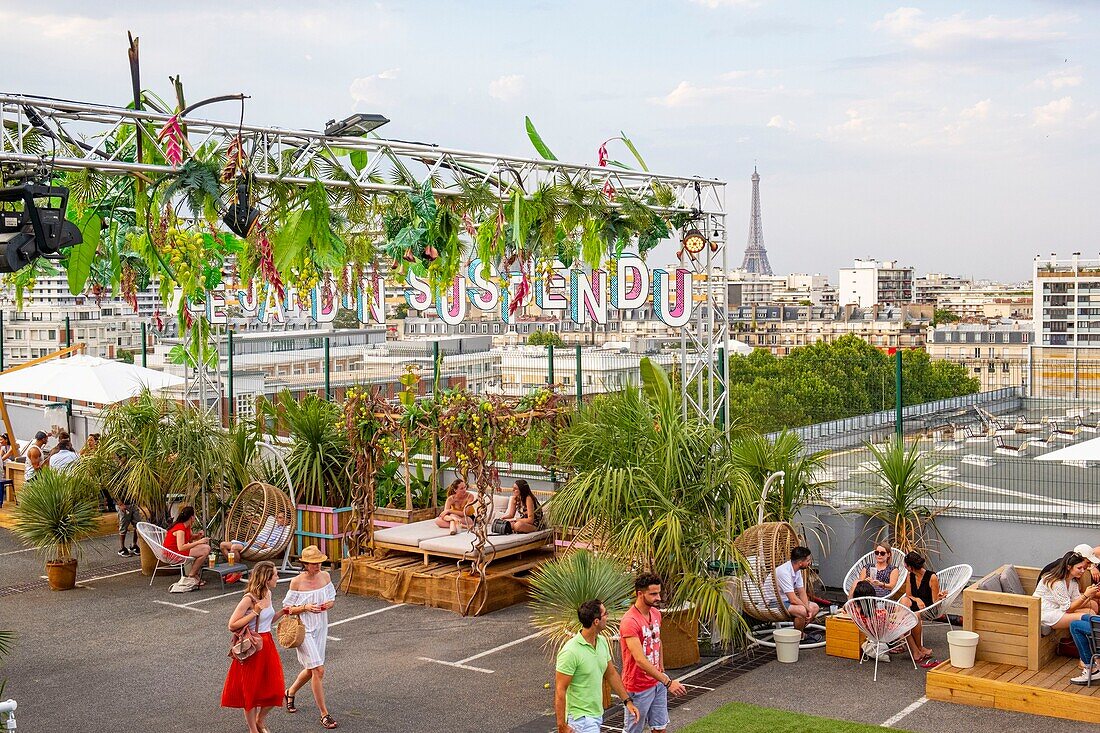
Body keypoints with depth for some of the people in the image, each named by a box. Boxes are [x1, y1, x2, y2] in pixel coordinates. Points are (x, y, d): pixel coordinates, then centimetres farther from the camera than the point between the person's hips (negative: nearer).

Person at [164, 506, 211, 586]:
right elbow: (181, 547, -33)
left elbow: (190, 537, 21)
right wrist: (198, 542, -31)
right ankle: (191, 576, -7)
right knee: (206, 549, -18)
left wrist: (197, 535, -2)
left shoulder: (187, 526, 6)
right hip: (173, 553, -10)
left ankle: (196, 574, 11)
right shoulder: (180, 529, -23)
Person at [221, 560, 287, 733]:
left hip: (267, 645, 7)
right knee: (251, 691, 8)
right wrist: (255, 612, -25)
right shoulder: (248, 599, -20)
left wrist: (283, 612, 3)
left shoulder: (267, 594, 4)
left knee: (274, 690, 8)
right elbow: (232, 625, -22)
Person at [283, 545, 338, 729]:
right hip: (304, 629, -6)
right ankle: (324, 714, -1)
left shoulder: (325, 576, -1)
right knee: (318, 670, -10)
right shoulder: (297, 582, -14)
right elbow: (287, 608, -8)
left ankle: (290, 692, 46)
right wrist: (306, 607, -23)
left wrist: (328, 604, -12)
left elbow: (332, 598, 11)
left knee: (311, 669, 18)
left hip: (320, 628, 6)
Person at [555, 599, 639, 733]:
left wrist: (628, 701, 13)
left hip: (597, 715, 8)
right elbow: (560, 691, -20)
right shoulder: (571, 651, -22)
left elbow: (611, 674, 16)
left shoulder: (602, 641, 3)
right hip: (581, 719, -8)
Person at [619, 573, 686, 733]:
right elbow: (640, 660, -31)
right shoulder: (630, 621, -26)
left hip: (658, 682, 8)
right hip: (638, 687, -7)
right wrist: (668, 681, -32)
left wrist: (661, 668, 14)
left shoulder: (656, 613, 2)